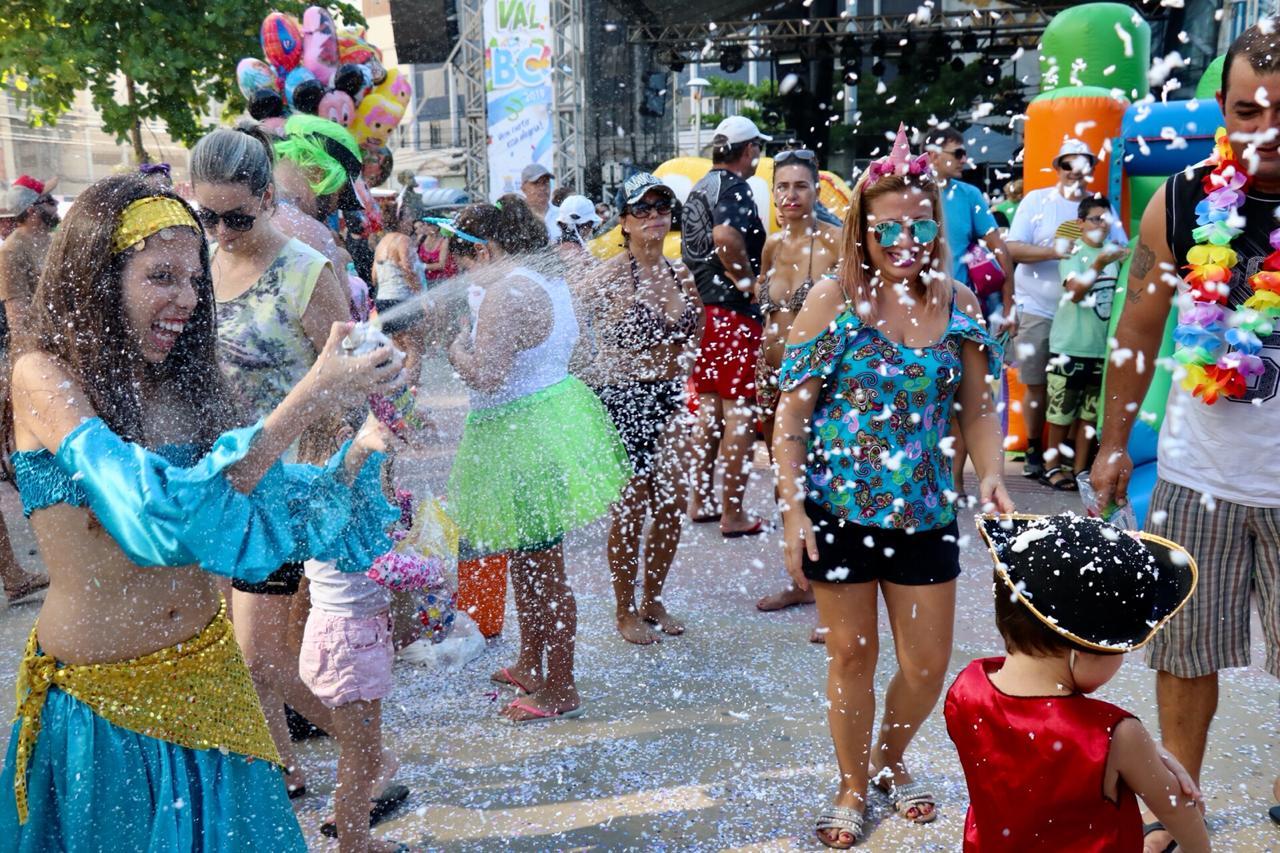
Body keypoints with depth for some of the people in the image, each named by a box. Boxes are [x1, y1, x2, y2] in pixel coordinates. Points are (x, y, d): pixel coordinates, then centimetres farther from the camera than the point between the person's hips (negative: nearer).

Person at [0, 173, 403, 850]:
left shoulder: (186, 387, 2)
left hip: (209, 677, 5)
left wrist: (368, 437, -16)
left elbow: (287, 507, -1)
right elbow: (159, 517, -28)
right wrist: (305, 403, -29)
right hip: (98, 700, -4)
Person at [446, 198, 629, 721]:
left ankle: (559, 691, 13)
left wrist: (457, 348, -7)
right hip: (551, 417, 11)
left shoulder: (505, 294, -19)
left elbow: (487, 376, -25)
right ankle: (531, 665, 37)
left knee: (541, 570, 1)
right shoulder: (549, 281, 12)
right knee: (527, 564, 22)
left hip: (524, 437, -11)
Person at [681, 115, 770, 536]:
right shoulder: (732, 186, -12)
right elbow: (725, 236, -32)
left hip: (702, 308, 9)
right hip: (733, 312, -9)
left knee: (709, 405, 15)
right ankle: (733, 514, 0)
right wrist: (748, 281, -20)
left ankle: (700, 500, 23)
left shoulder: (698, 189, 17)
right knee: (740, 411, -4)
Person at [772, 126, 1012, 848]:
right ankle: (853, 787, 34)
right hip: (838, 510, -3)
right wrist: (793, 510, -12)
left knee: (929, 664, 11)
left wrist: (992, 476, -11)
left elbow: (979, 407, 7)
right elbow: (791, 413, -8)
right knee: (852, 655, 11)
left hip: (925, 512, 3)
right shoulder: (834, 300, -8)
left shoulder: (957, 302, 1)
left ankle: (890, 760, 42)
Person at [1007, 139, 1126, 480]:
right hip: (1036, 310, -1)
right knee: (1036, 385, 5)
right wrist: (1056, 251, -20)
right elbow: (1013, 248, -8)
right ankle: (1034, 450, 20)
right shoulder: (1036, 200, 0)